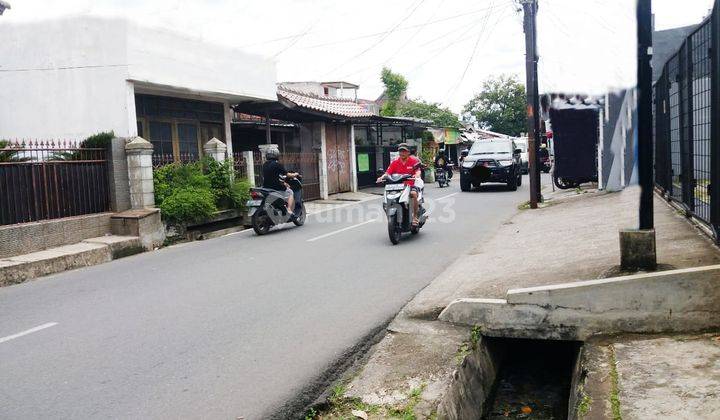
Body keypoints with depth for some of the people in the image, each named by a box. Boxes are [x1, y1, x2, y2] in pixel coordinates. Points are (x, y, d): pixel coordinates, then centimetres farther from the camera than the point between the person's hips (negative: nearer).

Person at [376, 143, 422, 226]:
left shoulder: (414, 160, 2)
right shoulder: (395, 162, 9)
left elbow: (418, 170, -10)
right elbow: (388, 172, 1)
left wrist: (416, 175, -35)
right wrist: (381, 177, -20)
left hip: (411, 185, -3)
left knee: (414, 194, -35)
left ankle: (415, 216, -24)